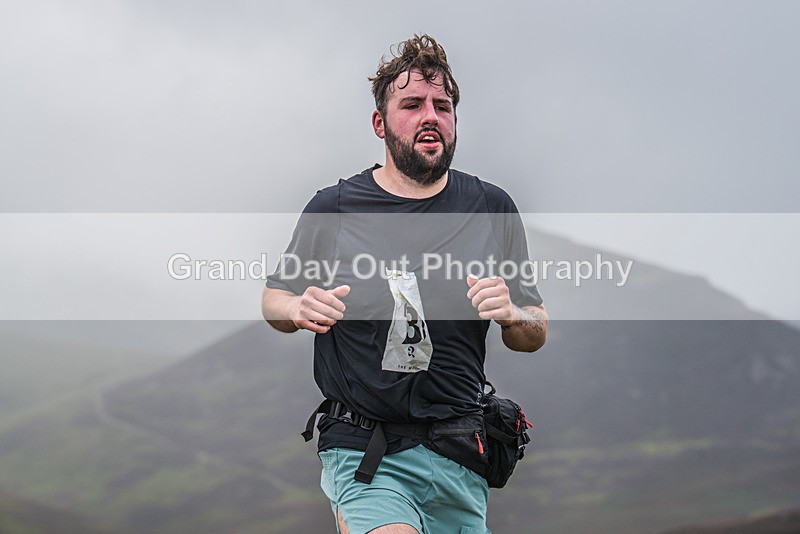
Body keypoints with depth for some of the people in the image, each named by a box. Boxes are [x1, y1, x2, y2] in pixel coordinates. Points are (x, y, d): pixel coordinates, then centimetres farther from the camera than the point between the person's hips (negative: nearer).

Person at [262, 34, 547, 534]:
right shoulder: (334, 207, 0)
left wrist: (513, 315, -12)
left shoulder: (492, 207, 4)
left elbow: (536, 336, 10)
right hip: (363, 452, -3)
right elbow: (274, 297, 13)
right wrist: (299, 311, -9)